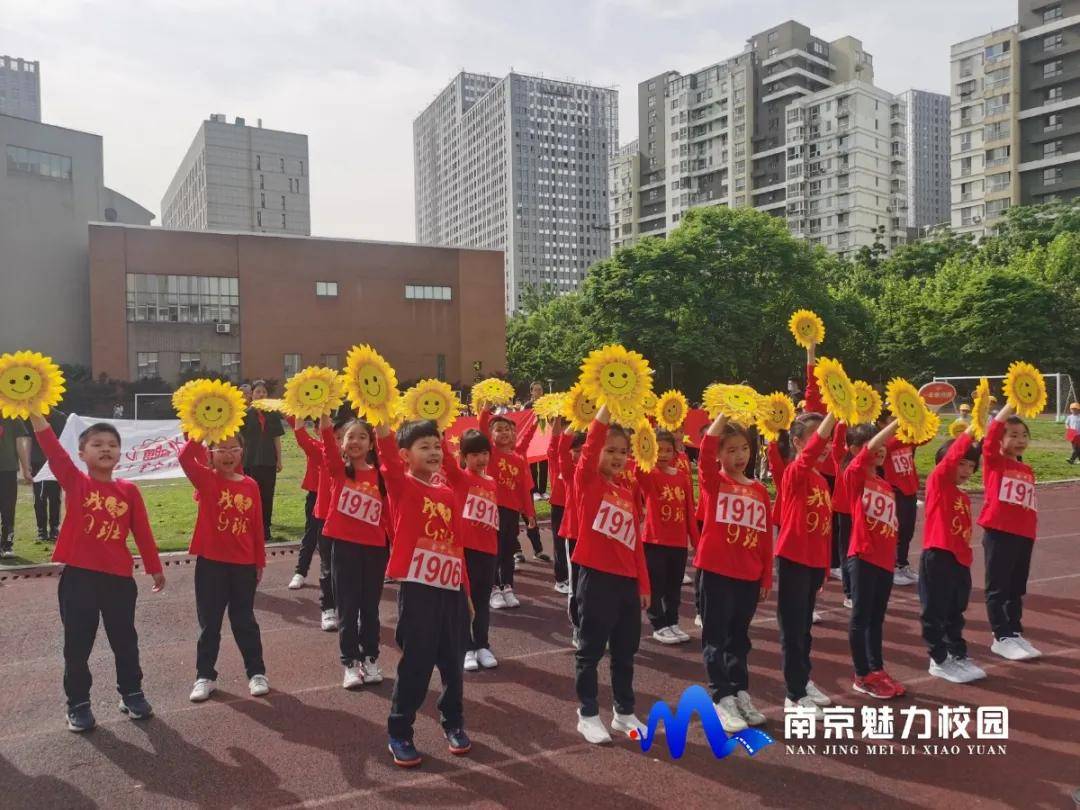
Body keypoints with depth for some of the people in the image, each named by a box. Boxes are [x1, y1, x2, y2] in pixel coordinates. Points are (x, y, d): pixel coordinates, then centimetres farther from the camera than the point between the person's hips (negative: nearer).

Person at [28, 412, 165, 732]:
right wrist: (34, 412, -32)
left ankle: (131, 693, 32)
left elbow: (142, 532, 6)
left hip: (119, 577, 2)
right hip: (79, 577, -1)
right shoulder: (75, 482, -4)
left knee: (125, 640, 14)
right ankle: (78, 703, 25)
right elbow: (53, 450, -19)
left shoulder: (128, 490, 0)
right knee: (77, 644, 9)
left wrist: (154, 568, 10)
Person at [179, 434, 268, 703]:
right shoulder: (206, 480, -5)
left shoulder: (250, 485, -1)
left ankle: (256, 672, 23)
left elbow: (257, 526, 4)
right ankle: (205, 676, 24)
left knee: (244, 620, 13)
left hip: (243, 565, 1)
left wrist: (260, 562, 7)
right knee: (209, 623, 10)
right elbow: (185, 458, -26)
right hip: (210, 563, -1)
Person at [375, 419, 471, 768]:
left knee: (453, 663, 16)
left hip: (451, 589, 5)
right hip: (417, 589, -5)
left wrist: (465, 588, 16)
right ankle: (399, 734, 20)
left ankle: (453, 723, 36)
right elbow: (388, 462, -26)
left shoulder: (447, 492, 10)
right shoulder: (402, 486, -5)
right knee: (415, 664, 3)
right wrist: (382, 426, -42)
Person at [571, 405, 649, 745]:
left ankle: (624, 713, 31)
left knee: (625, 651, 16)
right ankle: (588, 715, 20)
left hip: (627, 581, 6)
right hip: (596, 578, -6)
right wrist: (607, 406, -30)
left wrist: (643, 584, 13)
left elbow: (636, 542, 14)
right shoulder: (587, 481, -5)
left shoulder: (627, 494, 12)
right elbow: (589, 449, -24)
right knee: (591, 650, 6)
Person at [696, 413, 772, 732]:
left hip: (749, 576, 4)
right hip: (717, 572, -4)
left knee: (739, 636, 17)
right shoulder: (713, 481, -4)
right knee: (716, 637, 3)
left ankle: (740, 693, 29)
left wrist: (767, 576, 9)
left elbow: (765, 535, 10)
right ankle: (722, 698, 12)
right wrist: (724, 412, -25)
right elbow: (706, 450, -24)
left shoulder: (759, 489, 7)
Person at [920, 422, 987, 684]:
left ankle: (959, 656, 31)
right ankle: (939, 661, 14)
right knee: (935, 612, 4)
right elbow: (951, 456, -22)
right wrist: (971, 431, -24)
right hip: (937, 558, -8)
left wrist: (966, 558, 15)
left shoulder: (964, 496, 13)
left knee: (955, 613, 19)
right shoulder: (937, 483, -8)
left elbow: (964, 531, 16)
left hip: (960, 560, 8)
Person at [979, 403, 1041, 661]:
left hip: (1024, 536, 6)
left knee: (1017, 589, 16)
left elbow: (1029, 505, 16)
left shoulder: (1027, 470, 12)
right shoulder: (994, 461, -4)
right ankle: (1002, 638, 10)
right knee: (998, 588, 3)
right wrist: (1013, 402, -22)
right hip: (998, 533, -6)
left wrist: (1031, 531, 9)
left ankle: (1015, 634, 27)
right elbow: (992, 431, -19)